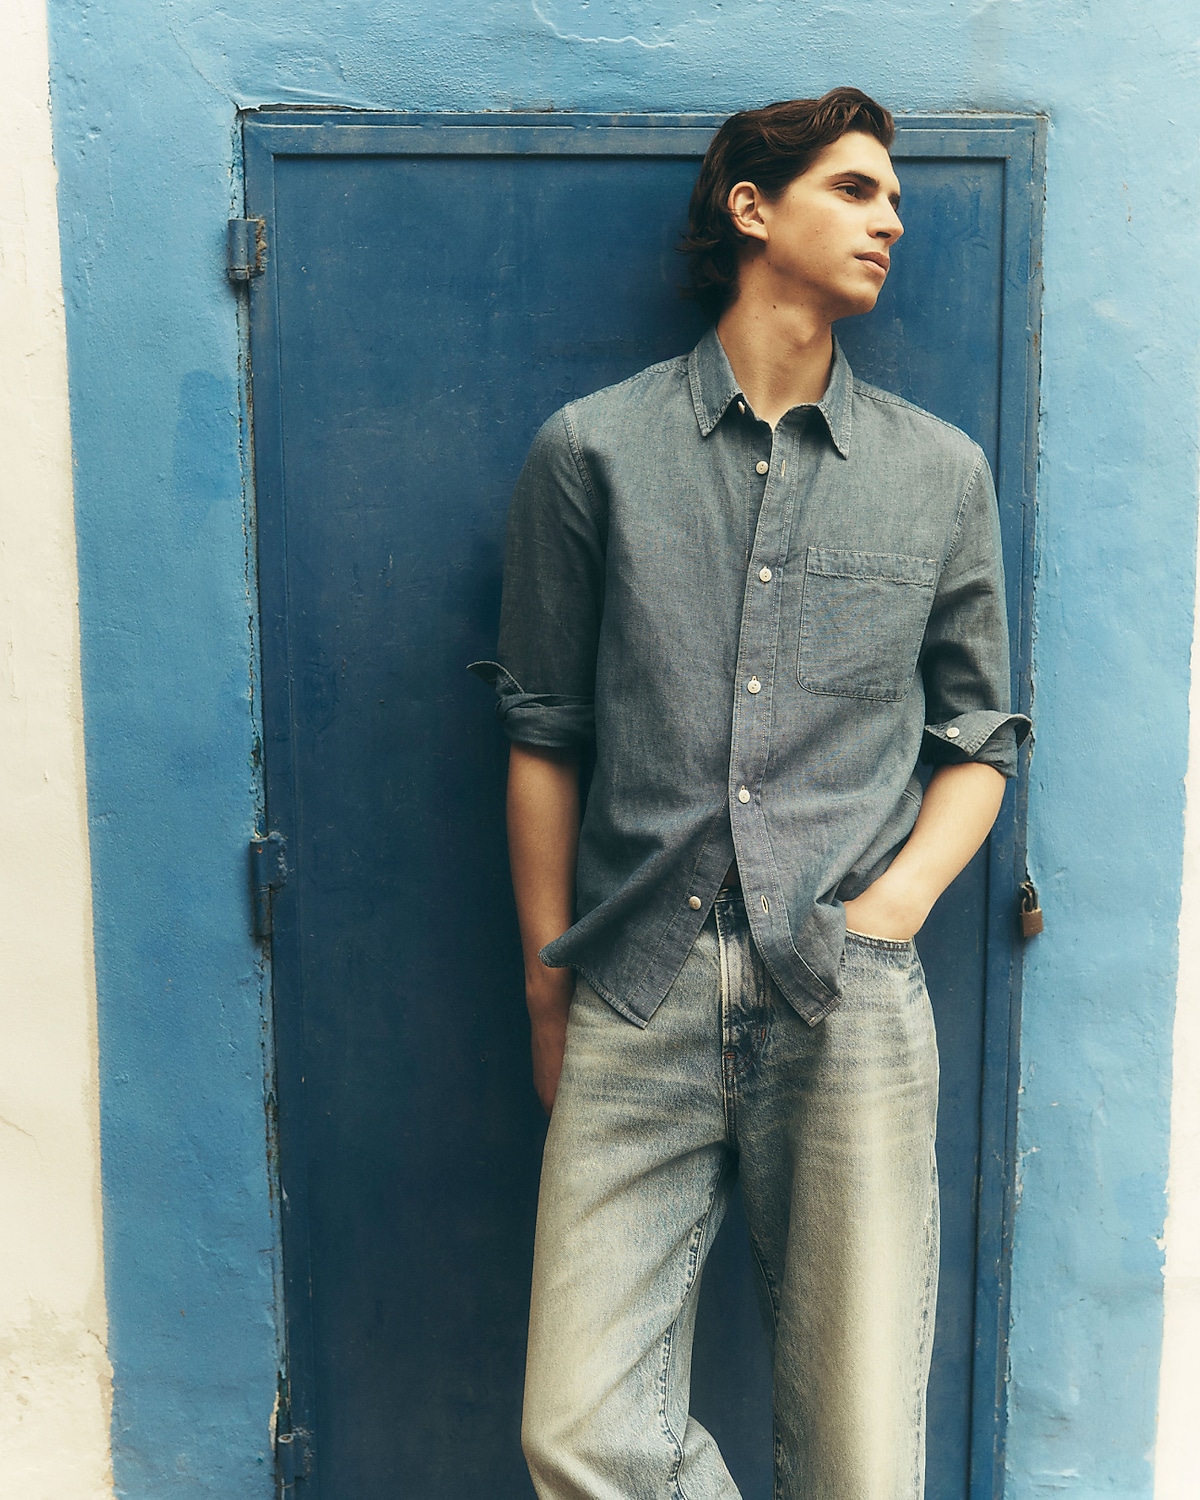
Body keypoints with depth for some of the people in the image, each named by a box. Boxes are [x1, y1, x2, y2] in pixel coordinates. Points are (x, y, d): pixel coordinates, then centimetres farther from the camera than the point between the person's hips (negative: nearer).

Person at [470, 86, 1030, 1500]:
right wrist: (548, 982, 7)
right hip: (639, 1010, 0)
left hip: (850, 1013, 1)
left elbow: (978, 734, 14)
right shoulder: (592, 449, 5)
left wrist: (891, 908, -3)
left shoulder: (942, 472, 10)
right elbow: (545, 734, 7)